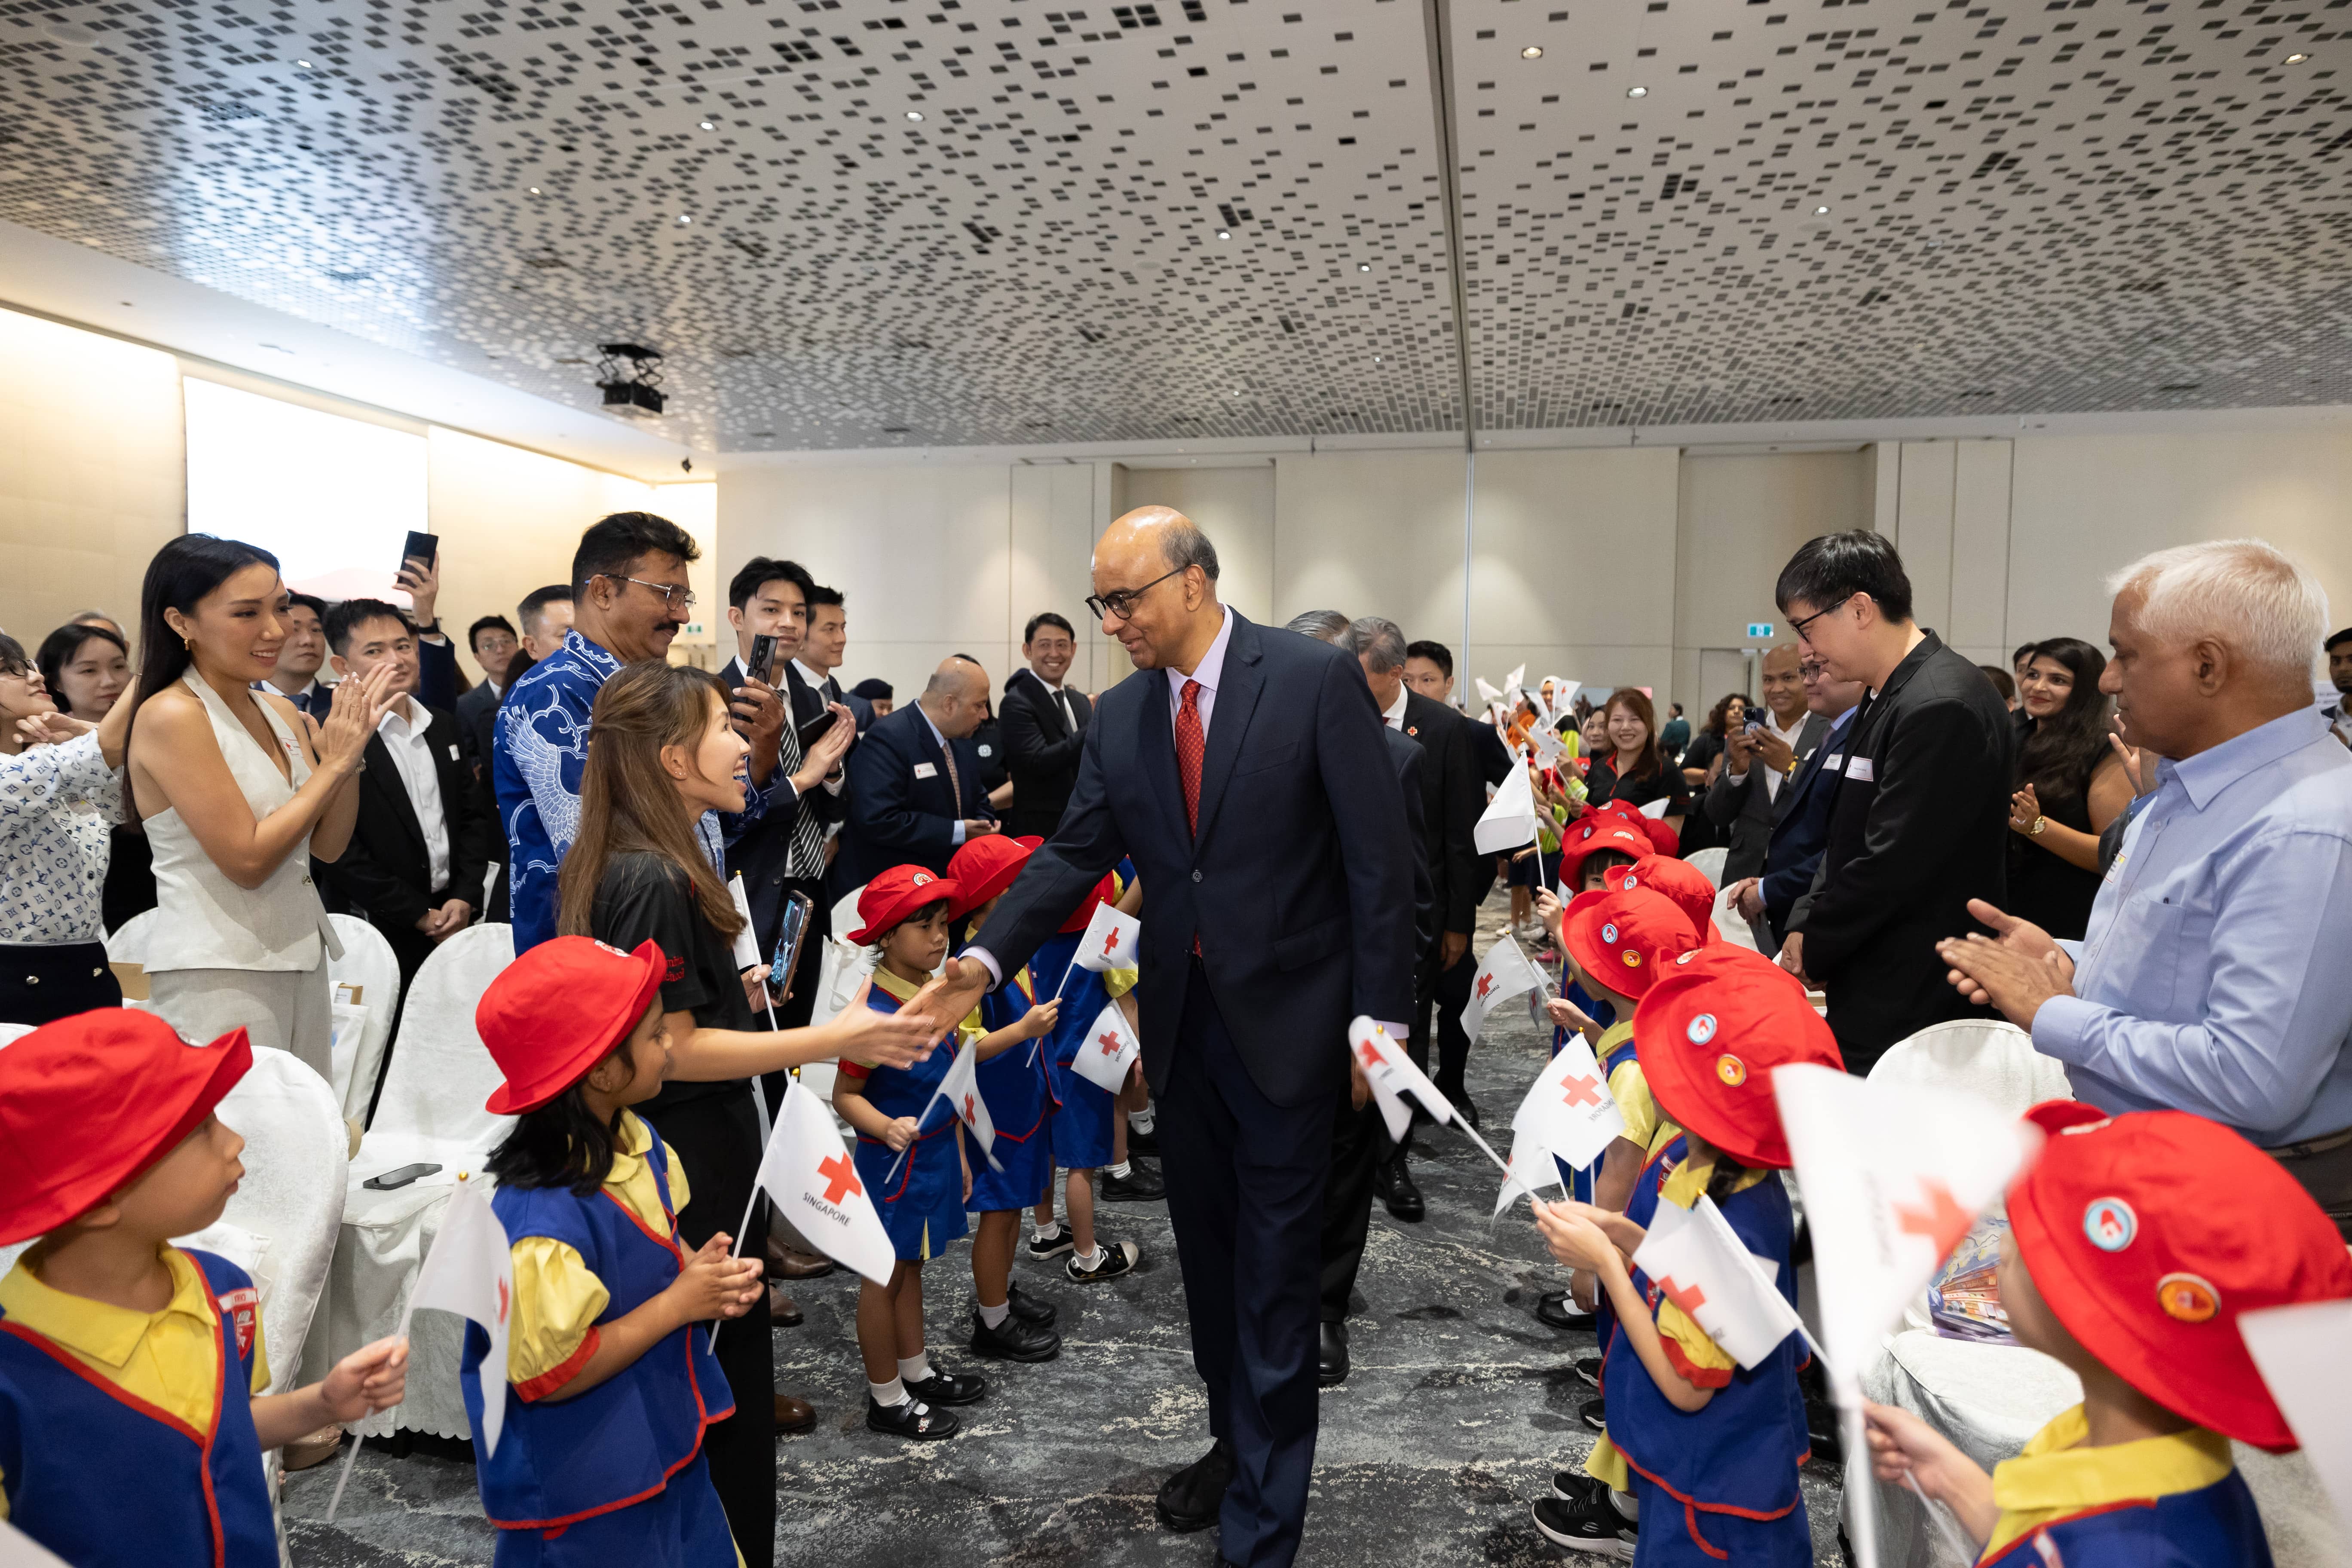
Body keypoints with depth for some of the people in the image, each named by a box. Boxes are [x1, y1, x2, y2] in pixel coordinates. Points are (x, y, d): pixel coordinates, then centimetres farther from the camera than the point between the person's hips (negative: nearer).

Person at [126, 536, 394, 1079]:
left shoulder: (281, 712, 8)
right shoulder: (172, 716, -13)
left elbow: (328, 846, 9)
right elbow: (247, 860, -17)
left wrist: (353, 749, -4)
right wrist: (333, 764, -12)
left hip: (300, 957, 7)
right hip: (219, 974, -7)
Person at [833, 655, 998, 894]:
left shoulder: (964, 744, 8)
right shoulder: (887, 739, -19)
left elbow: (978, 804, 19)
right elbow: (878, 820, -28)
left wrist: (984, 828, -6)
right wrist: (957, 831, -23)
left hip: (946, 887, 8)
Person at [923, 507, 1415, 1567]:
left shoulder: (1316, 680, -12)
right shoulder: (1118, 716, 3)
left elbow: (1379, 854, -11)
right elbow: (1074, 854, 3)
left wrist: (1380, 1016, -12)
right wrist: (987, 955, -12)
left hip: (1286, 1022, -5)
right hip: (1181, 1022, 5)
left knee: (1273, 1272, 4)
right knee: (1208, 1253, 19)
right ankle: (1234, 1443, 40)